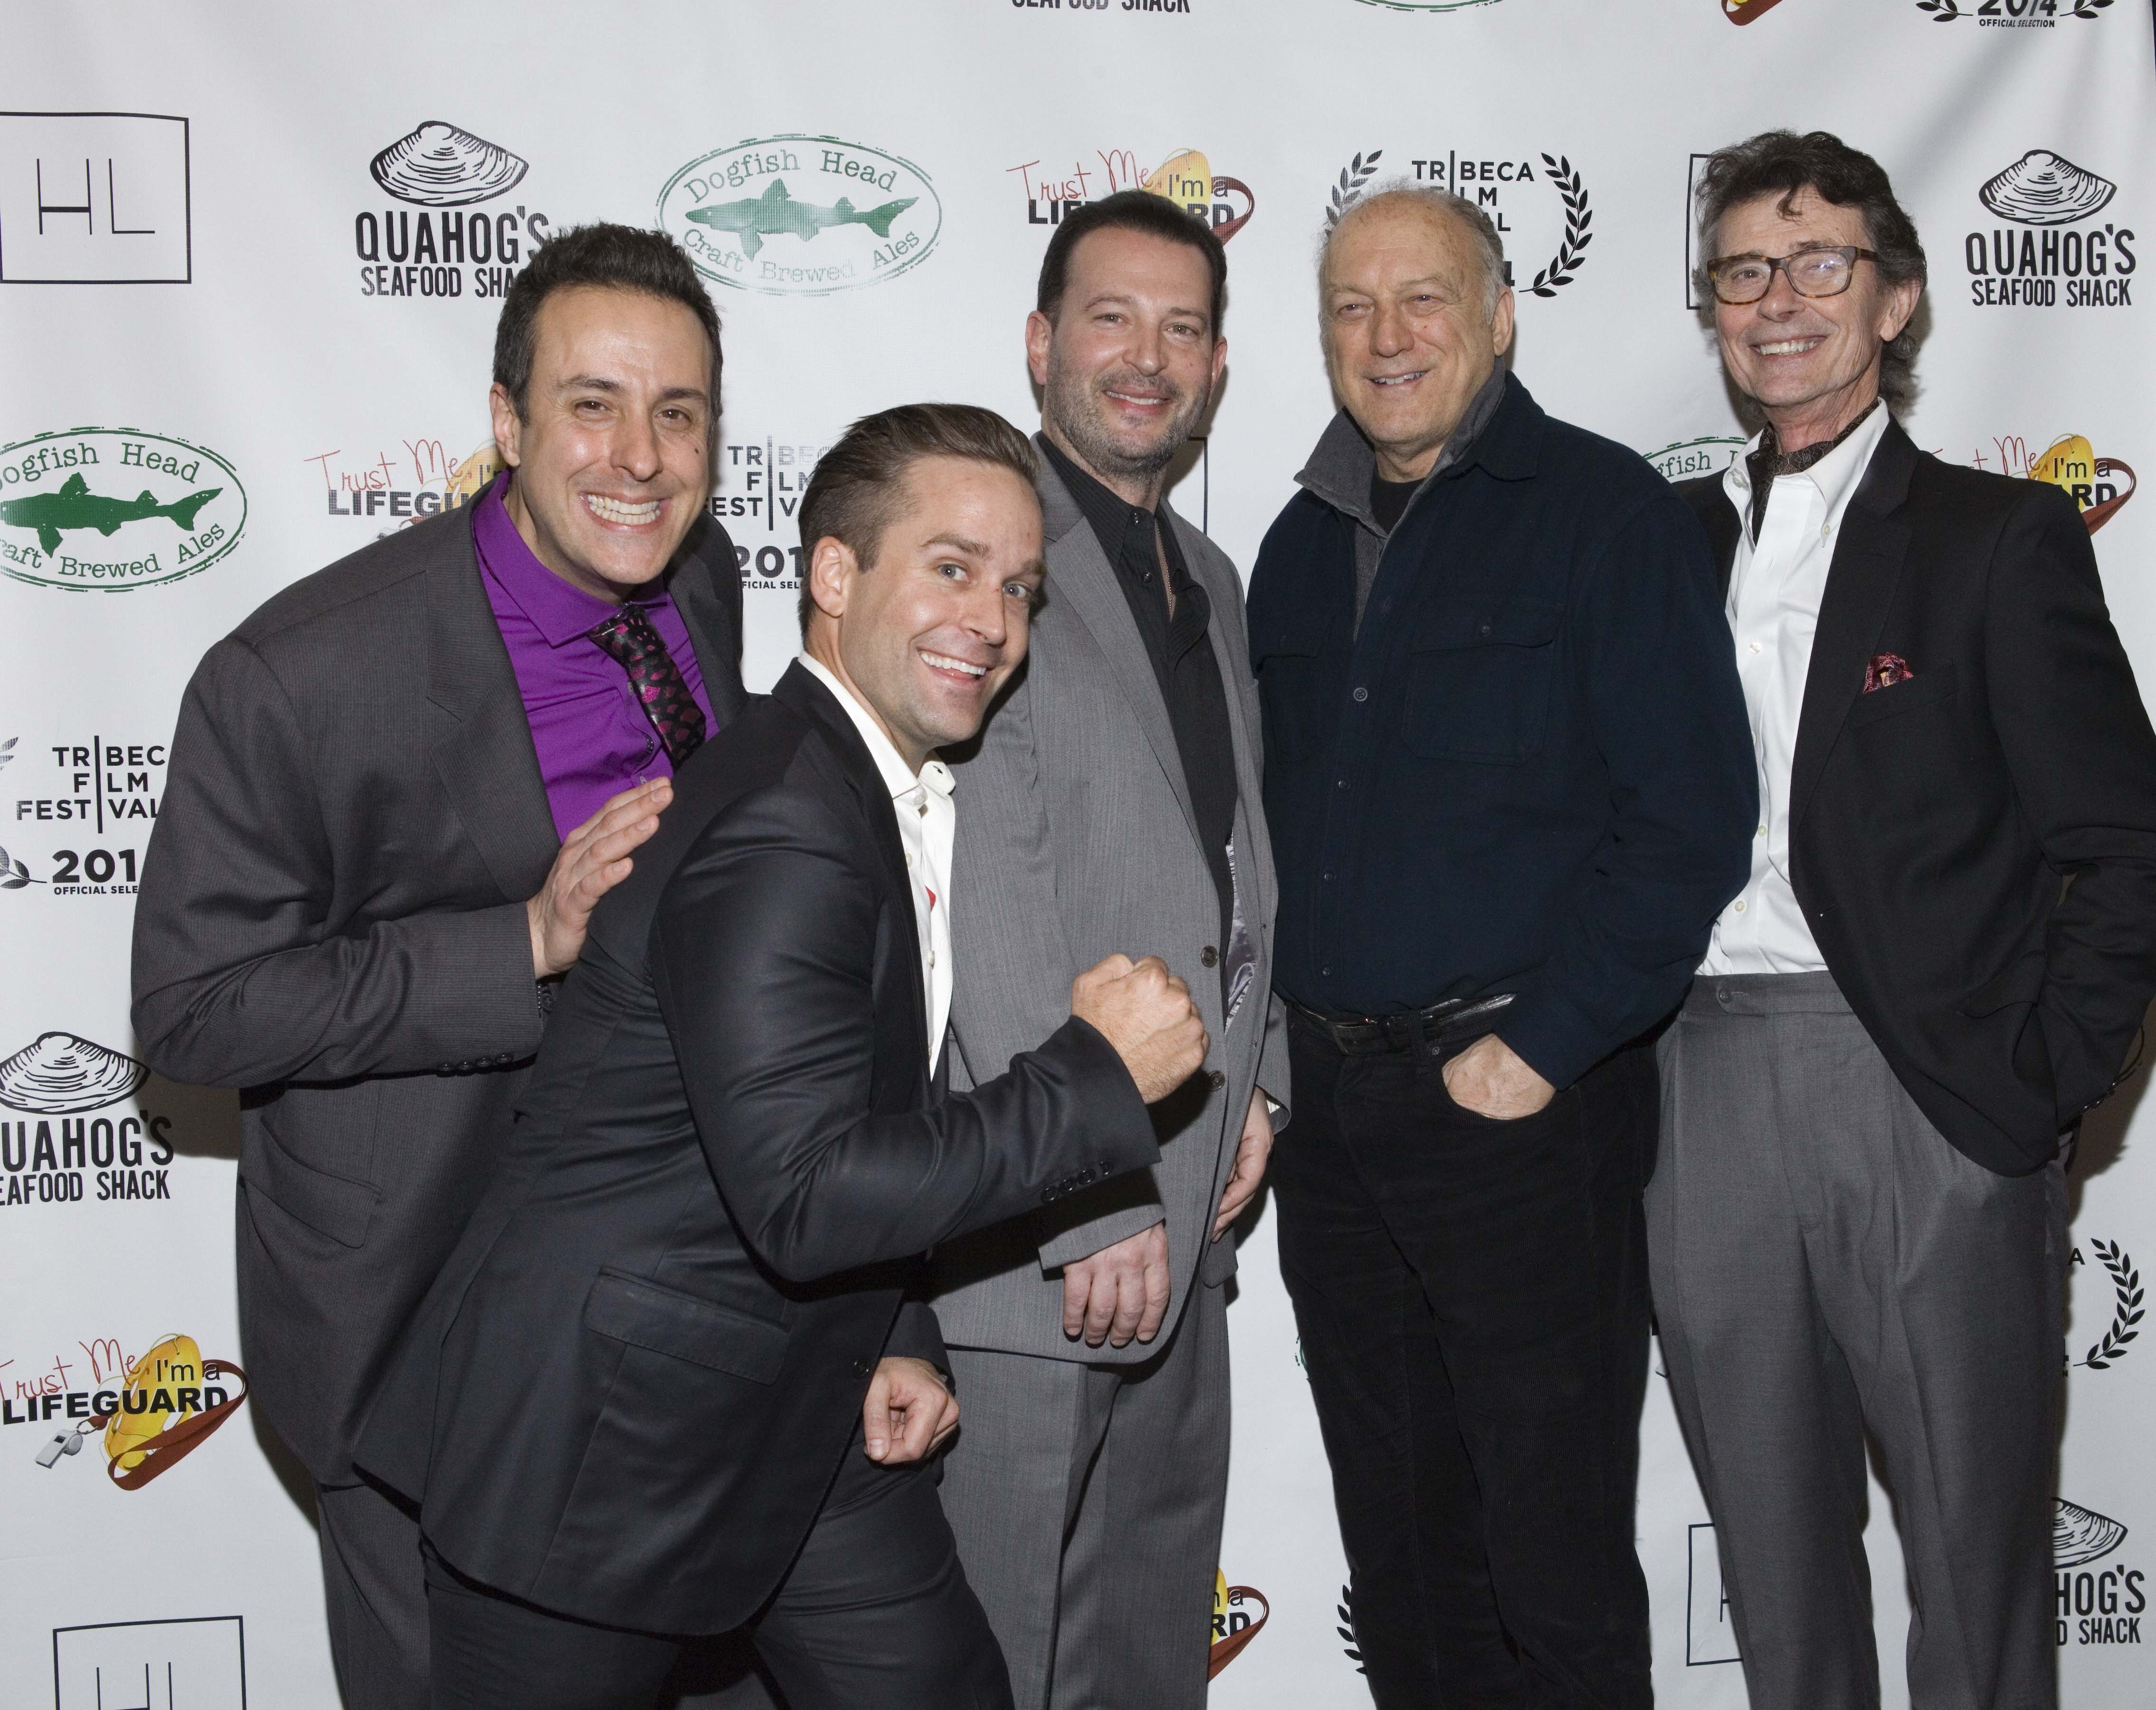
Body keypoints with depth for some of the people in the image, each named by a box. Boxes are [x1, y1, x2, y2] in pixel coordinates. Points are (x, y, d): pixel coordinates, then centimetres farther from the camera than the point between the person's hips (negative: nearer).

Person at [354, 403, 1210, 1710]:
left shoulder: (910, 802, 6)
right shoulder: (777, 840, -25)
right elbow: (805, 1197, -30)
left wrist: (897, 1339, 4)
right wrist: (1098, 1076, -25)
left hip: (795, 1410, 9)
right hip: (592, 1437, -9)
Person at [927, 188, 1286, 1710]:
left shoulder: (1208, 579, 15)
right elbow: (985, 897, -19)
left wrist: (1256, 1080, 8)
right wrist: (1095, 1202, -20)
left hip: (1185, 1213, 9)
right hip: (1021, 1231, -8)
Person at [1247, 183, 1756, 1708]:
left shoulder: (1608, 512, -6)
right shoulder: (1303, 545, 13)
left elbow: (1693, 819, -12)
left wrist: (1540, 1045, -16)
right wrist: (1271, 1046, 9)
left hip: (1524, 1102, -6)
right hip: (1330, 1108, 6)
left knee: (1553, 1565, 3)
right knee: (1401, 1548, 16)